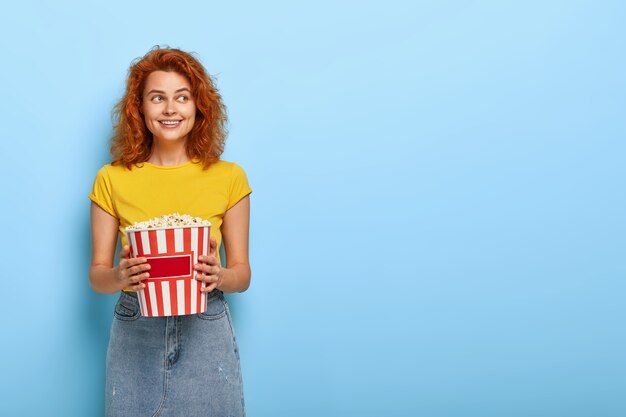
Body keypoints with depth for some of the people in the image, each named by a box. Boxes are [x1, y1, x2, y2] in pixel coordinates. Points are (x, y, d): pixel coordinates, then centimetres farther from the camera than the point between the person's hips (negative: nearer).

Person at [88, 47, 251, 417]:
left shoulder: (229, 178, -1)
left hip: (207, 334, 0)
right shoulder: (112, 179, -1)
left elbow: (242, 272, 3)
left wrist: (220, 277, -18)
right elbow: (97, 275, 3)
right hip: (135, 334, 0)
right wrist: (120, 276, -19)